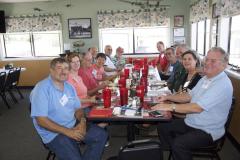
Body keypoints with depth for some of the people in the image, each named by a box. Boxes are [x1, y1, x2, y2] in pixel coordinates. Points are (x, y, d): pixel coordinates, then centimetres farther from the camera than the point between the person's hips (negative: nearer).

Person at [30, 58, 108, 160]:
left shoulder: (69, 86, 7)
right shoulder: (42, 88, -15)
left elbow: (77, 108, 12)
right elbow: (41, 120, -19)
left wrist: (82, 121, -11)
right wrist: (68, 131, -21)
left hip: (73, 127, 7)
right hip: (53, 133, -6)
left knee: (101, 134, -4)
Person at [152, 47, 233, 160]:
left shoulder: (223, 84, -23)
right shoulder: (206, 78, 7)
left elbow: (197, 108, -29)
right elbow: (189, 96, 13)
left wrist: (170, 107, -26)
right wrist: (167, 97, 1)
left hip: (207, 131, -9)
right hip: (191, 122, 9)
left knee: (179, 143, -28)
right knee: (163, 127, 4)